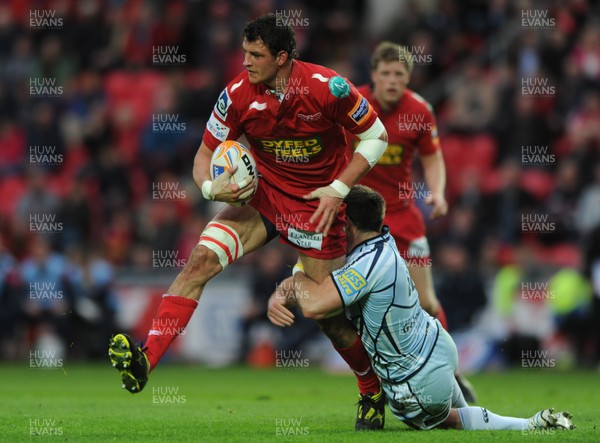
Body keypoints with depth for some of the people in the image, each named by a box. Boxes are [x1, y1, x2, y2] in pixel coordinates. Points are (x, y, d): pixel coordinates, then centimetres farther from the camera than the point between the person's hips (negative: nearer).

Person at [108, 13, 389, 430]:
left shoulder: (328, 87, -19)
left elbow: (376, 137, -6)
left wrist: (339, 188, -15)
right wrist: (212, 188, -24)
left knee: (331, 315, -2)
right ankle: (144, 361, -27)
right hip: (261, 196, 3)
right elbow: (206, 153, -2)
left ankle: (374, 392, 24)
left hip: (317, 205, -3)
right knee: (200, 260, -20)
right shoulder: (238, 94, -12)